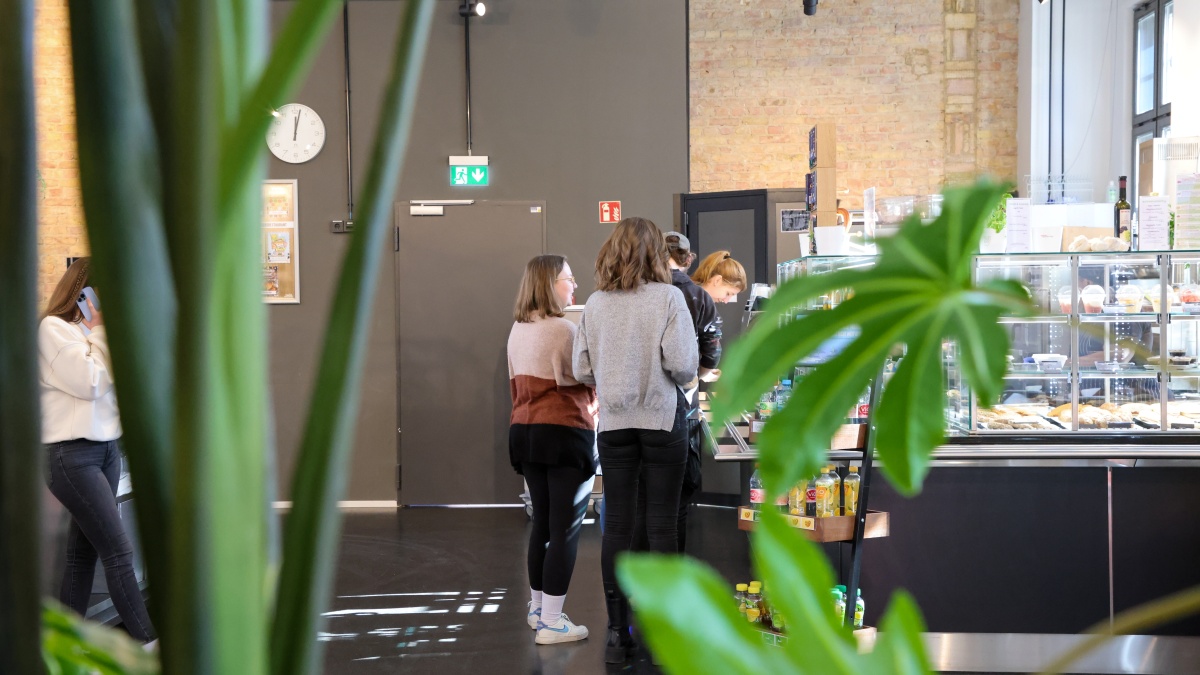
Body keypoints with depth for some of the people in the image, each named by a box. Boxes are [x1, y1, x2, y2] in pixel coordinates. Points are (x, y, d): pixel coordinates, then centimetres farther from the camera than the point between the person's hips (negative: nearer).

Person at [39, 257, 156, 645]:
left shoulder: (91, 329, 14)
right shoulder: (54, 328, -8)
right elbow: (90, 383, -15)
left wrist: (104, 331, 2)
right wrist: (100, 332, -7)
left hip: (106, 447, 8)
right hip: (72, 454, -8)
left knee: (83, 551, 10)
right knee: (119, 552, -10)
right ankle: (148, 642, -8)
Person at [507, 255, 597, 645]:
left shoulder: (518, 330, 10)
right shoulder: (563, 329, -15)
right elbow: (585, 385, -11)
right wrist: (592, 406, 9)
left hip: (524, 432, 8)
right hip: (565, 433, -8)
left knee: (542, 523, 18)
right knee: (565, 530, -2)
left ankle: (538, 608, 27)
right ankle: (551, 623, 0)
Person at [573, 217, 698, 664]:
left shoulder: (596, 303, 1)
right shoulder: (667, 297, -9)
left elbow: (582, 370, 1)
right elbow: (683, 363, -15)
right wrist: (680, 380, 6)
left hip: (614, 423, 3)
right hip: (662, 419, -3)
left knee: (616, 527, 7)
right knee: (661, 527, 4)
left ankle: (618, 634, 12)